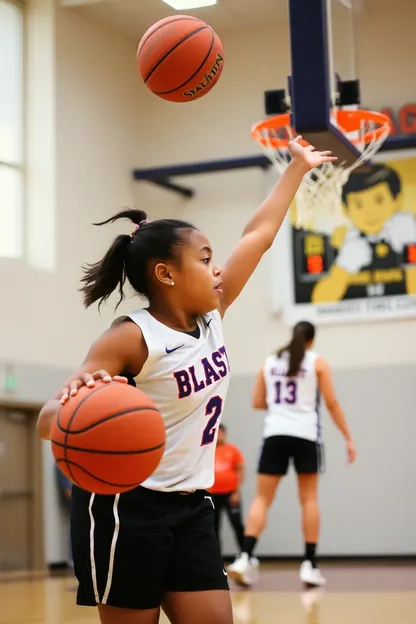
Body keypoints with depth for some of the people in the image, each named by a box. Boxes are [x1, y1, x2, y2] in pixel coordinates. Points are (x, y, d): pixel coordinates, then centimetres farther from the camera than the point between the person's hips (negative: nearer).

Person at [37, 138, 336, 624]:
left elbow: (259, 234, 12)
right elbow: (48, 420, -23)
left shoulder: (211, 317, 3)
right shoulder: (131, 338, -16)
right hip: (126, 509, -7)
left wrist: (298, 168, 20)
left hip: (189, 508, 7)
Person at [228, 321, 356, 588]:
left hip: (274, 434, 2)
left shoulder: (270, 362, 13)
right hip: (305, 435, -2)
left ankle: (245, 557, -12)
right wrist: (348, 438, 3)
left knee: (263, 498, 3)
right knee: (309, 498, 6)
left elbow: (257, 402, 14)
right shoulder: (317, 363, 4)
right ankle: (310, 565, 4)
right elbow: (332, 403, -1)